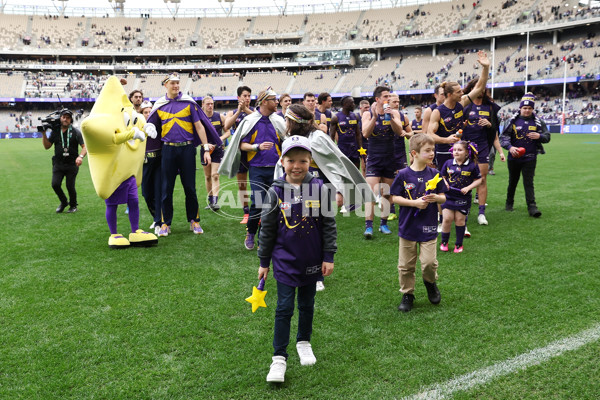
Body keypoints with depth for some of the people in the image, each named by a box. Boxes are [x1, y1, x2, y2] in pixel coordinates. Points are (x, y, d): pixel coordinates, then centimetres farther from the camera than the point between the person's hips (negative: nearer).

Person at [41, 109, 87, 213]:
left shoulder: (75, 132, -2)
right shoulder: (54, 131, 7)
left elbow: (84, 146, -6)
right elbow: (47, 146, 11)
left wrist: (81, 156, -25)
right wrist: (44, 133, -1)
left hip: (72, 164, -3)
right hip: (58, 164, 3)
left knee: (70, 186, -3)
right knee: (55, 184, -8)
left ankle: (73, 205, 21)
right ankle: (63, 202, 19)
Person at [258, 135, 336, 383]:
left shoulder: (318, 189, -7)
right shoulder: (276, 192, -8)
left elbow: (329, 225, -1)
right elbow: (267, 229, 0)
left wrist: (328, 257, -2)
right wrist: (263, 262, 4)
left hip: (311, 261, 1)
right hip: (285, 261, -1)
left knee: (307, 305, 17)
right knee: (284, 308, 1)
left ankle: (304, 342, 39)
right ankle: (279, 357, 11)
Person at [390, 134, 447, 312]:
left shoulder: (434, 174, 0)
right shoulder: (403, 175, -7)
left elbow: (443, 197, 7)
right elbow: (395, 197, -5)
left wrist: (436, 198, -16)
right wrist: (414, 203, -16)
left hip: (429, 228, 1)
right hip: (407, 227, -1)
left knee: (429, 262, -5)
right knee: (406, 265, 7)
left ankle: (430, 282, 28)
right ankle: (407, 294, 26)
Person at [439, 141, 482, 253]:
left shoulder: (472, 165, -4)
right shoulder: (448, 163, 2)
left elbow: (478, 180, 2)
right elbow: (442, 176, 13)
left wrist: (468, 188, -12)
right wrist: (444, 182, -8)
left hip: (463, 198, -1)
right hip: (448, 196, 1)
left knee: (460, 220, 5)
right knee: (447, 219, -2)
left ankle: (459, 244, 21)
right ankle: (444, 242, 17)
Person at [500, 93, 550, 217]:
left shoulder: (538, 122, 4)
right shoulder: (513, 121, -1)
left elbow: (547, 137, 7)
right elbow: (504, 136, -4)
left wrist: (539, 136, -16)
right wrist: (510, 147, -22)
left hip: (530, 159, 0)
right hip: (514, 157, 1)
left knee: (528, 183, -7)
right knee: (512, 181, 15)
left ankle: (532, 206, -7)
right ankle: (509, 203, 32)